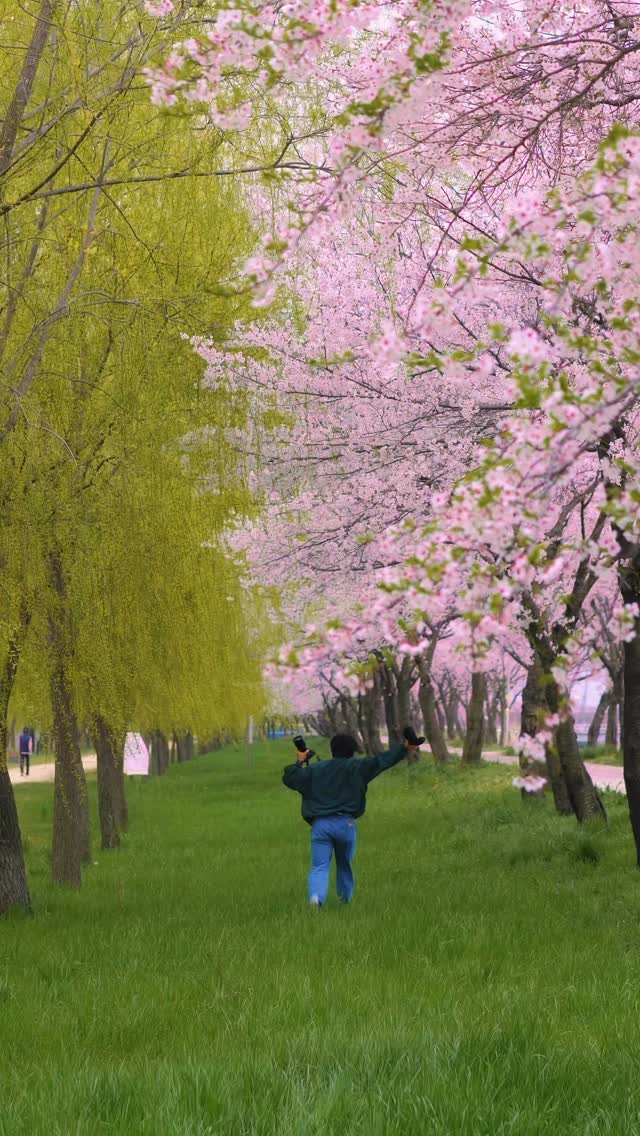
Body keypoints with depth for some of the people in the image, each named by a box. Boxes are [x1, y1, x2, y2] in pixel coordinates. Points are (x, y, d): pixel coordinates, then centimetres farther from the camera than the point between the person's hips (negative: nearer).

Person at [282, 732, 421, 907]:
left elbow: (289, 778, 16)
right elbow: (381, 760, 1)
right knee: (344, 865, 20)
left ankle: (316, 895, -29)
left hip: (320, 825, 1)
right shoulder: (356, 767, 6)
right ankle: (345, 899, 33)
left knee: (319, 867, -3)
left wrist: (299, 762, 32)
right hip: (345, 823, -1)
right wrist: (404, 748, 5)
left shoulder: (315, 770, 13)